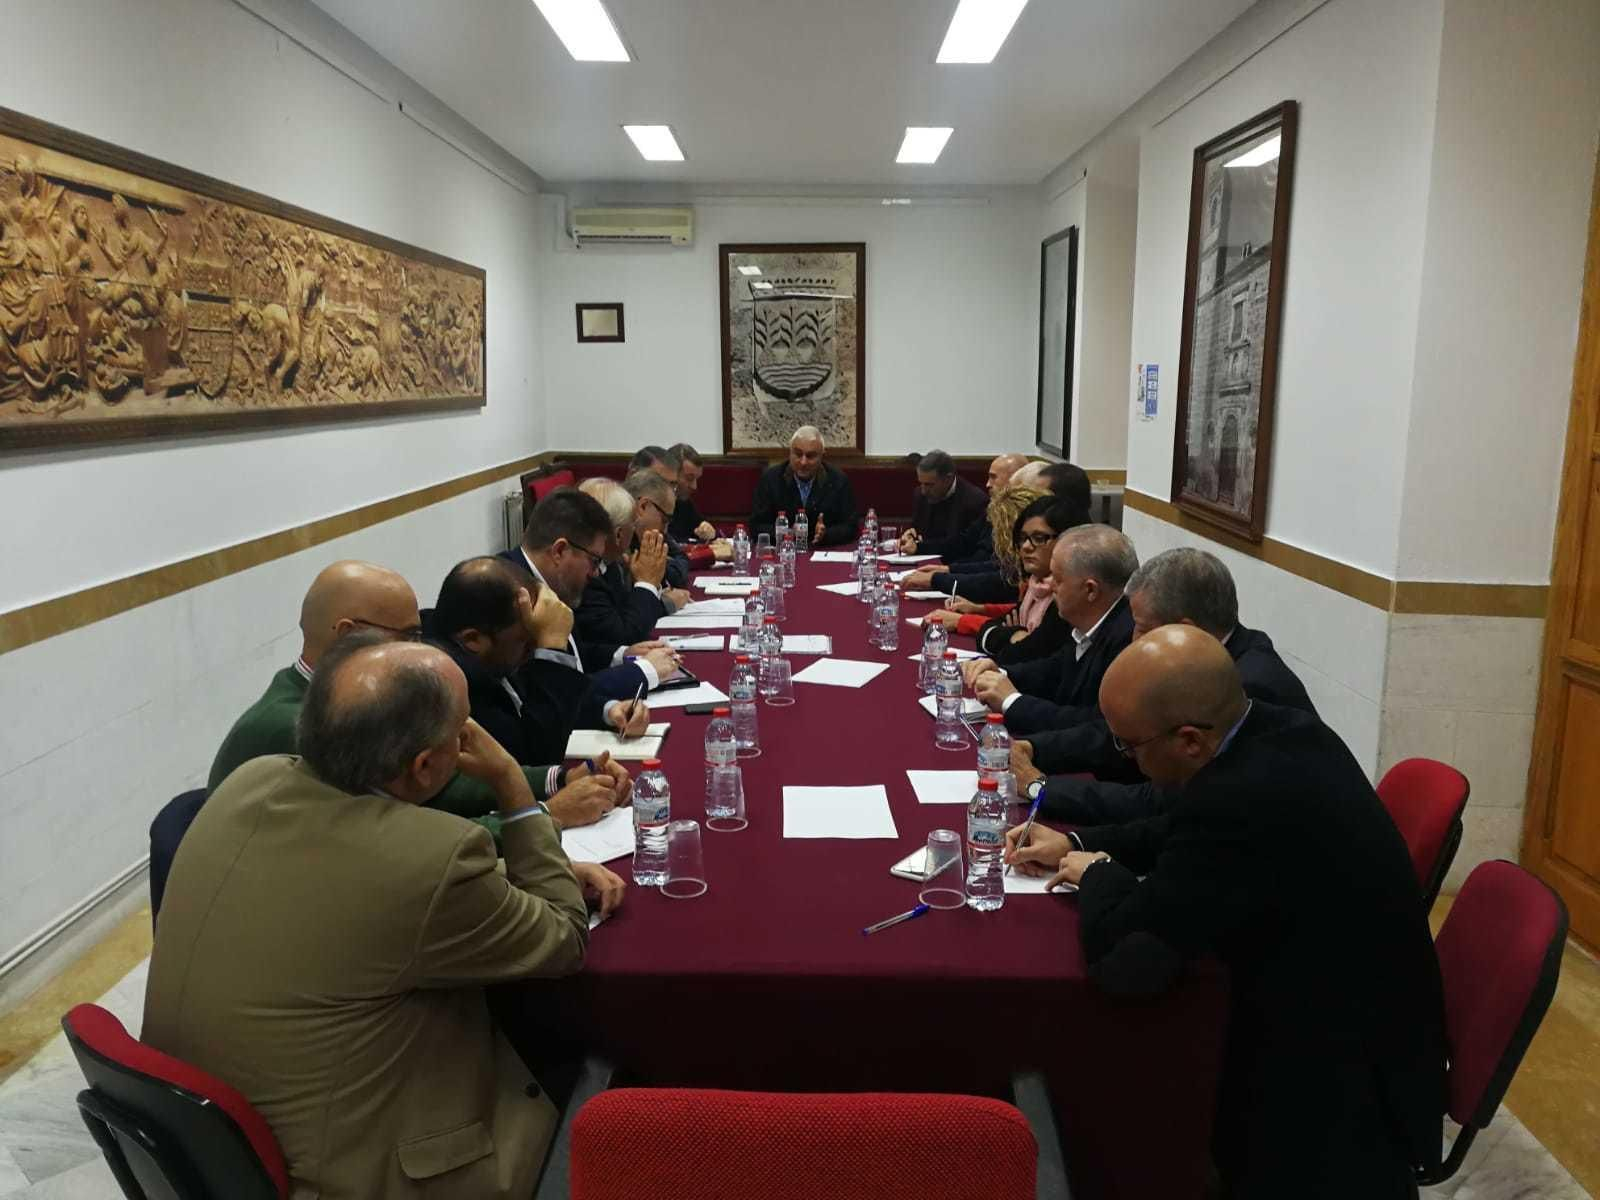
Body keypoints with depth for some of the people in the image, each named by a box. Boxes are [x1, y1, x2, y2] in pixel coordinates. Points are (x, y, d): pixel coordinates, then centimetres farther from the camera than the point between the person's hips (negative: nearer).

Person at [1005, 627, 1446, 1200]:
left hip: (1335, 1086, -8)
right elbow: (1191, 831, 13)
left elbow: (1127, 959, -29)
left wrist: (1098, 874, -10)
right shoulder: (1283, 731, -5)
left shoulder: (1242, 797, -34)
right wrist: (1077, 844, 7)